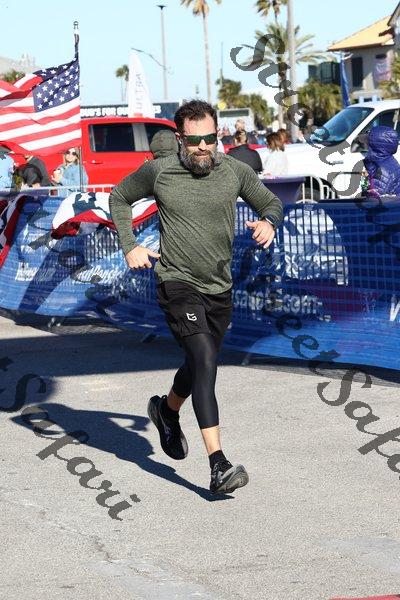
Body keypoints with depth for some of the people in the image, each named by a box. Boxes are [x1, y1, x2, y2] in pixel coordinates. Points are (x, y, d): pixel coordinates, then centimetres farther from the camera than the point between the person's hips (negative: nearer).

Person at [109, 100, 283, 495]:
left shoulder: (235, 172, -1)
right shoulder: (158, 172, -6)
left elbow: (271, 202, 13)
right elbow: (119, 197, 11)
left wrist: (269, 222, -10)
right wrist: (129, 247, 0)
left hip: (220, 289, 5)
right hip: (178, 284, -5)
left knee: (200, 366, 21)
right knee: (204, 359, -23)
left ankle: (167, 409, 56)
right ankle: (218, 466, -30)